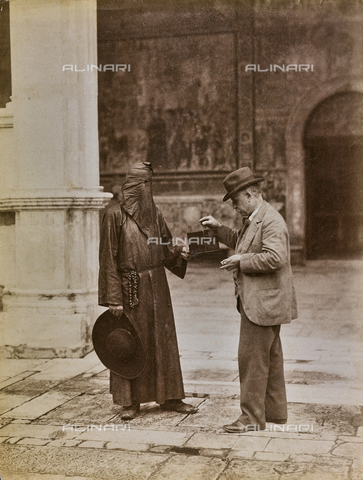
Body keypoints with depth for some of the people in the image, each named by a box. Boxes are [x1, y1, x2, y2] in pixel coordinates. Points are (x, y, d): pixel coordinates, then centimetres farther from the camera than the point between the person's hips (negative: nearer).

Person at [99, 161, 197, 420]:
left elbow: (166, 248, 12)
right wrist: (114, 299, -13)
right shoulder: (115, 216, -7)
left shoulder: (155, 214, 8)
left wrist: (179, 252, -12)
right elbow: (109, 259, -9)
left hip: (157, 286, 5)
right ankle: (130, 401, 16)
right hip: (130, 288, -5)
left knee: (163, 340, 8)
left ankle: (170, 397, 19)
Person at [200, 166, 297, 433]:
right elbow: (243, 242, 32)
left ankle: (252, 417, 3)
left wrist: (241, 262, -19)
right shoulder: (253, 219, 15)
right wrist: (219, 228, 20)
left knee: (252, 358, -6)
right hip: (261, 301, 11)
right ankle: (276, 411, 27)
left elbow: (274, 258, -28)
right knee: (269, 358, 16)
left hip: (263, 302, -11)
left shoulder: (271, 220, -18)